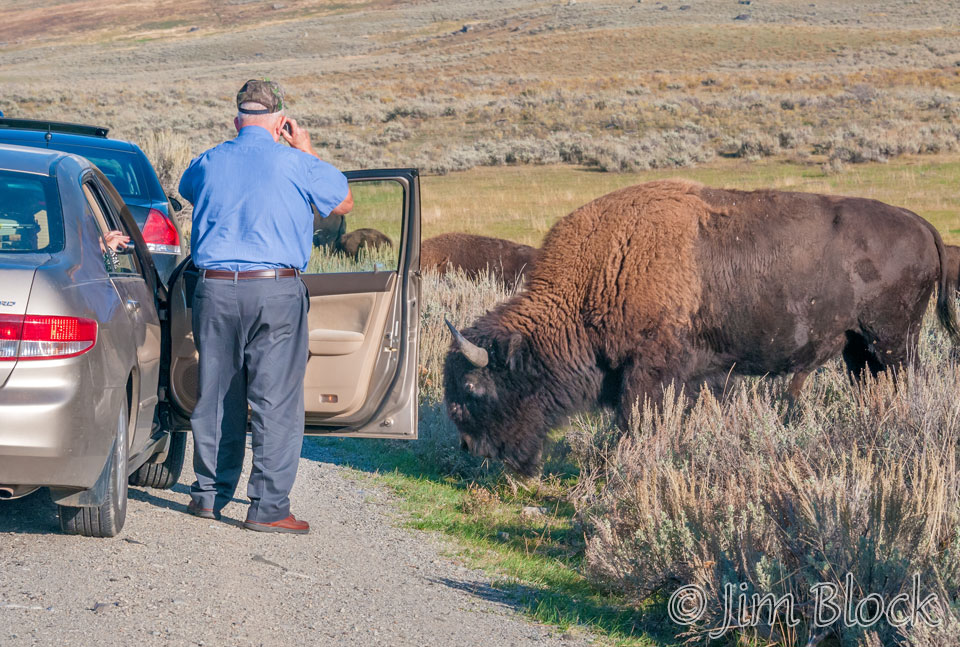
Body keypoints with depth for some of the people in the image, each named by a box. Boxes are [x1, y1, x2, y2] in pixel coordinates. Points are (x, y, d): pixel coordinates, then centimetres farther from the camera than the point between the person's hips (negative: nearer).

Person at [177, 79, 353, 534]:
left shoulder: (209, 163, 8)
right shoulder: (295, 164, -3)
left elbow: (186, 189, 32)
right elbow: (344, 203, 11)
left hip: (215, 290, 4)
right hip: (275, 291, -4)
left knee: (216, 394, 13)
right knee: (276, 399, -1)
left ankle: (208, 494, 21)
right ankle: (268, 506, -3)